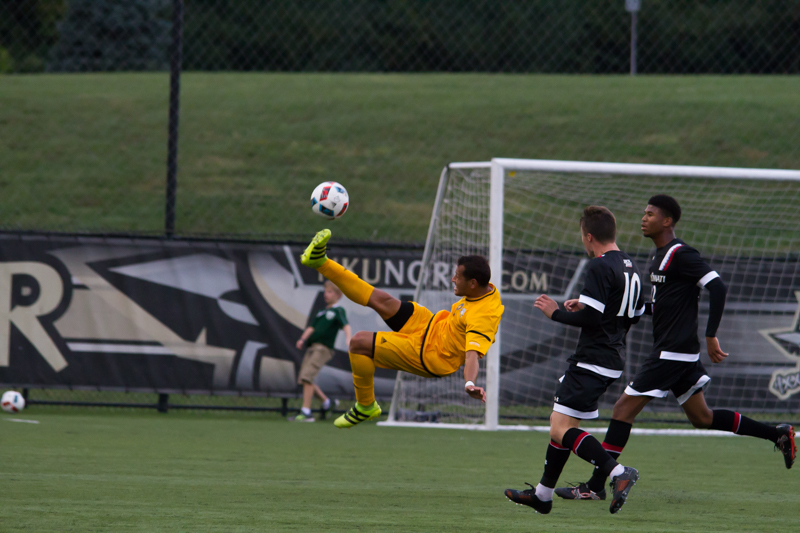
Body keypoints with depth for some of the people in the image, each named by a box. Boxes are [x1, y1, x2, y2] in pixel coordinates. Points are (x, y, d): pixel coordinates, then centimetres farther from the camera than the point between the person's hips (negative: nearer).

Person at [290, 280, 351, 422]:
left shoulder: (338, 311, 2)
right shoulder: (322, 312, 24)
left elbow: (346, 326, -14)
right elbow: (311, 328, 17)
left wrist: (348, 338, -33)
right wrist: (303, 339, -1)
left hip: (323, 348, -8)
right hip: (311, 347, 8)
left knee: (307, 377, -19)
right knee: (303, 379, 8)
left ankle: (306, 413, -21)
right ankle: (327, 402, 22)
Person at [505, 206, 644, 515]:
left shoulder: (599, 267, -16)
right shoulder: (630, 267, 14)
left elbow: (590, 318, -22)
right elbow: (635, 315, 23)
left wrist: (556, 313, -6)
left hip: (592, 361, -10)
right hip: (613, 359, 10)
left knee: (561, 430, -14)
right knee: (560, 424, 20)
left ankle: (617, 473, -27)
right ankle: (543, 495, 28)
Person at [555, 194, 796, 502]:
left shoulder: (680, 255, -15)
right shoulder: (660, 256, 15)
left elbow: (717, 288, -22)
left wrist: (711, 336, -22)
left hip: (672, 353, -10)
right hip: (681, 353, 10)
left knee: (624, 409, -9)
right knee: (701, 417, 17)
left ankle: (594, 487, -7)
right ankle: (777, 434, 22)